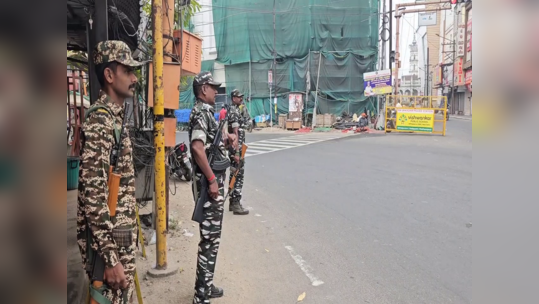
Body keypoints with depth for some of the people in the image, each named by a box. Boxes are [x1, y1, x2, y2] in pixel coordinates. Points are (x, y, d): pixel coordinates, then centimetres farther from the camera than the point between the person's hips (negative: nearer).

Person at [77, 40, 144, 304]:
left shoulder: (114, 116, 11)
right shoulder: (100, 120, -19)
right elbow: (94, 195, -24)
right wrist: (111, 258, -24)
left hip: (122, 235, 9)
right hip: (109, 240, -9)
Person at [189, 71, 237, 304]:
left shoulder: (206, 112, 17)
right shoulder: (201, 112, -14)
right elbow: (197, 147, -27)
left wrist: (226, 142, 7)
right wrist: (211, 180, -25)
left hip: (214, 181, 10)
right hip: (209, 183, -10)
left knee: (212, 236, 17)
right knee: (209, 238, -5)